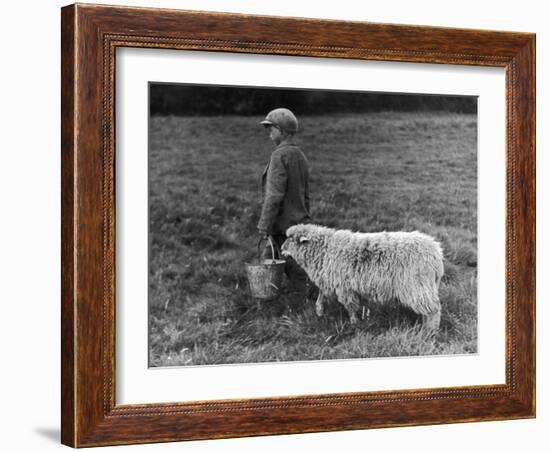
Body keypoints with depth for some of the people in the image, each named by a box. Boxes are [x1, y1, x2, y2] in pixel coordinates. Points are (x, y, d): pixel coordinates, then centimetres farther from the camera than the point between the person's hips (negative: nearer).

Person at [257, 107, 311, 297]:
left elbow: (275, 194, -19)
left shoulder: (280, 155, -13)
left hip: (282, 225, -8)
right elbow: (306, 195, 20)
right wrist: (304, 221, 26)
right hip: (298, 223, 9)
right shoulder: (300, 156, 15)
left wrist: (264, 224, -17)